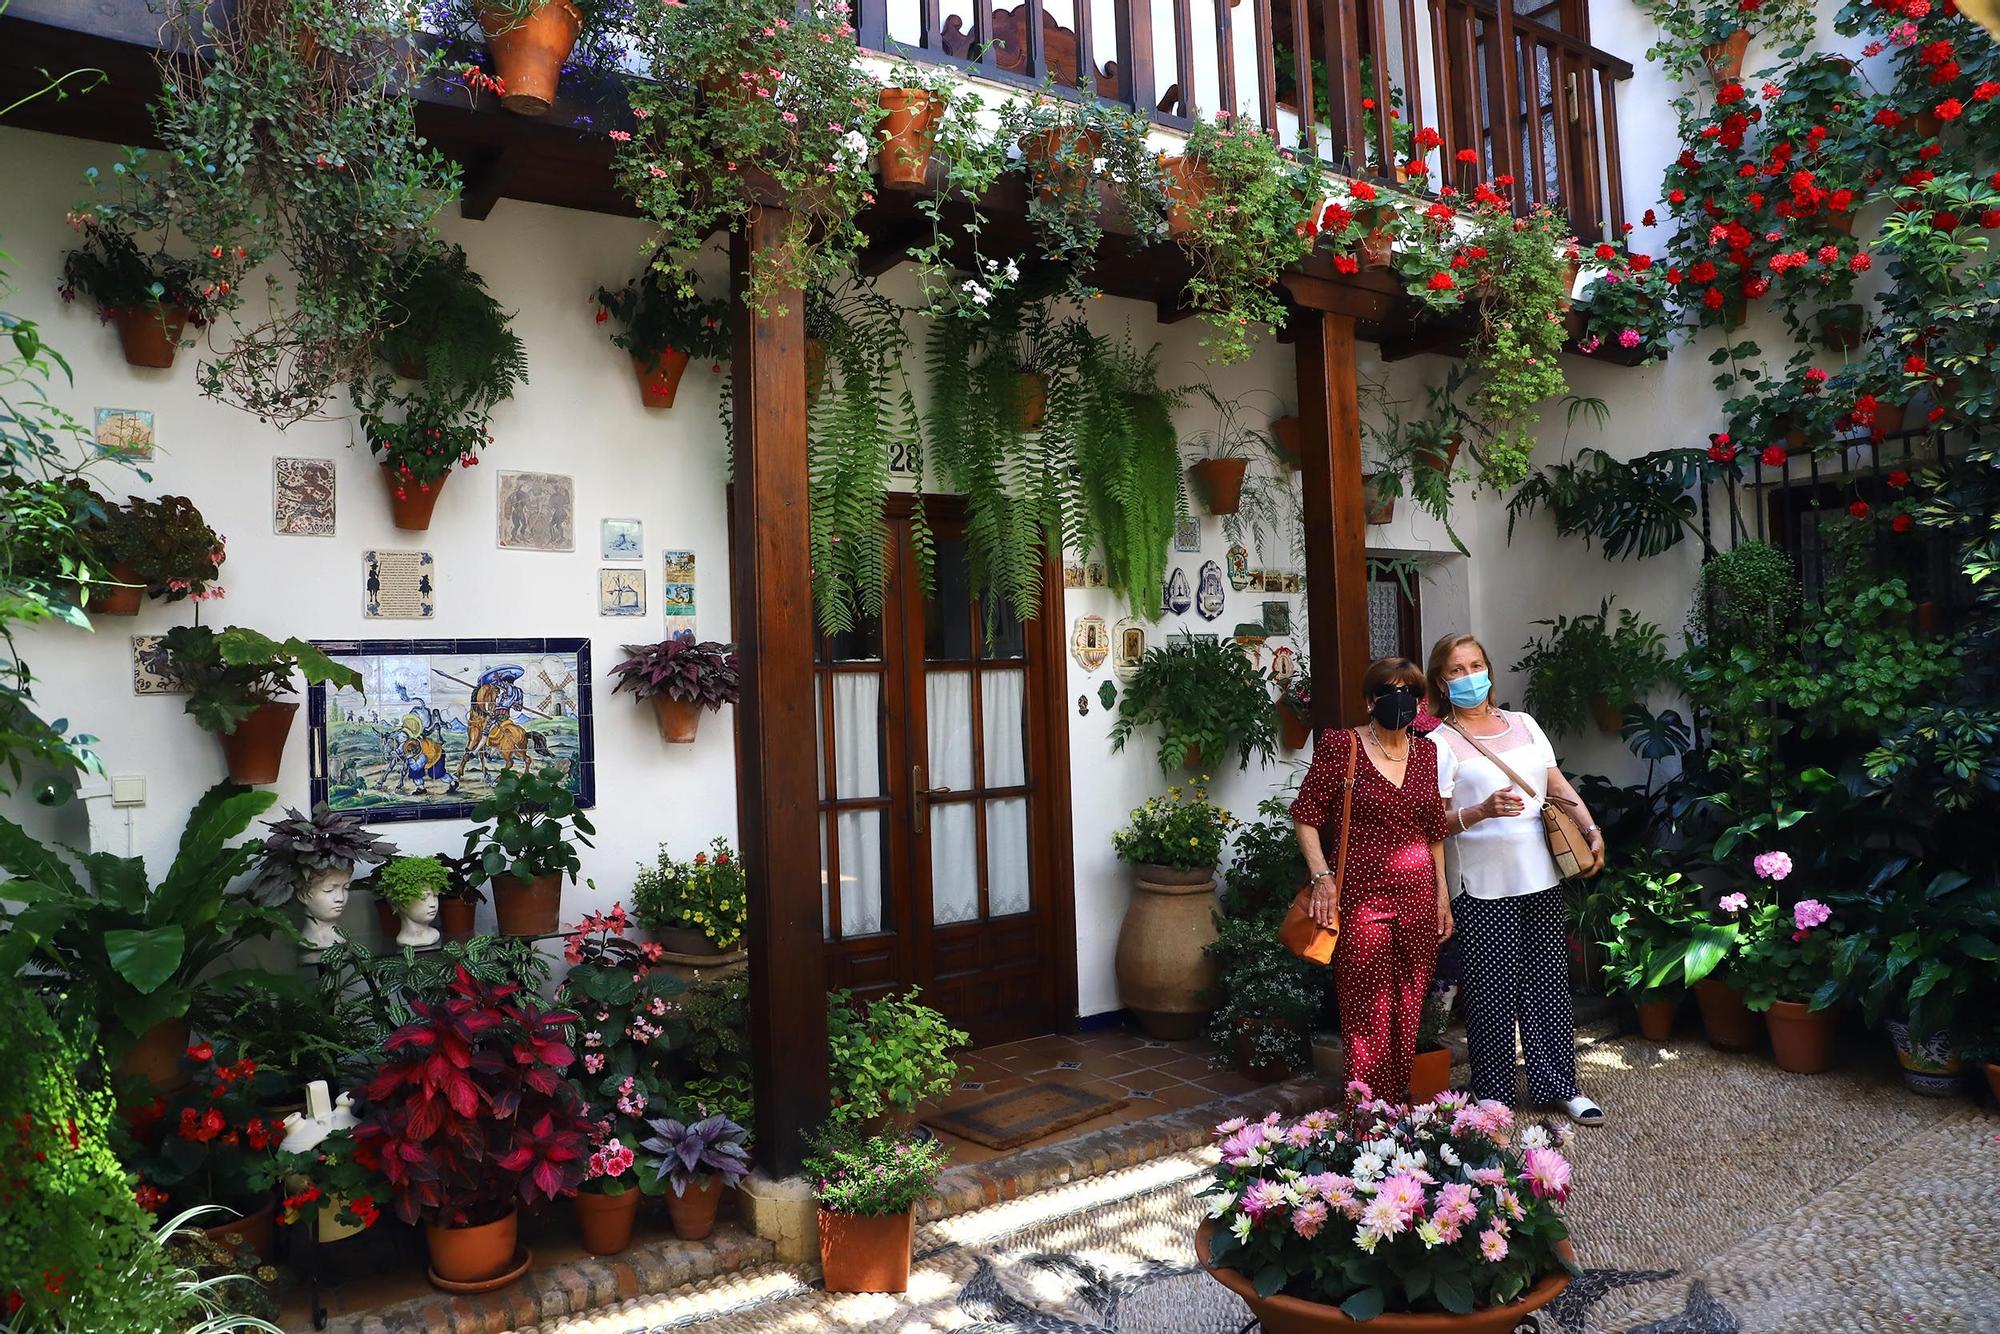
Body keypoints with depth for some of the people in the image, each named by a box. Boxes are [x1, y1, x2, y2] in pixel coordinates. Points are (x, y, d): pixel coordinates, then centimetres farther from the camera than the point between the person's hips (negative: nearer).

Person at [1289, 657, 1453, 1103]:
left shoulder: (1427, 753, 11)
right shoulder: (1341, 746, -4)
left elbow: (1434, 831, 17)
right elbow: (1305, 815, -4)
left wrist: (1442, 895, 15)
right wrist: (1322, 876, -14)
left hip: (1418, 898, 5)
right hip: (1360, 897, -5)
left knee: (1408, 1009, 11)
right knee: (1367, 1011, -3)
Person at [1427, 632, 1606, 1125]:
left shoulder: (1524, 724, 12)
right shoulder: (1441, 743, -5)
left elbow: (1559, 786, 15)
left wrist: (1591, 829, 0)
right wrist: (1482, 812, -25)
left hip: (1540, 877, 5)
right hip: (1482, 885, -5)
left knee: (1549, 982, 9)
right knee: (1492, 991, 0)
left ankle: (1558, 1085, 22)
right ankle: (1492, 1094, 13)